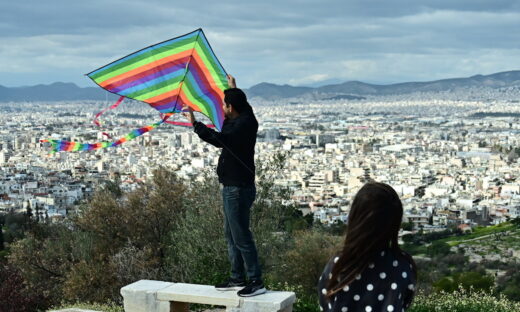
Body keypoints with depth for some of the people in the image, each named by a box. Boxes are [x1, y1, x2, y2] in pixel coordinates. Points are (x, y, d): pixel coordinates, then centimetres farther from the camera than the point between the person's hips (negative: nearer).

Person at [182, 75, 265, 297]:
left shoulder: (243, 126, -21)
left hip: (238, 189, -11)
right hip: (233, 187, 11)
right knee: (231, 235, 17)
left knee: (241, 236, -7)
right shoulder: (244, 119, 9)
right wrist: (233, 88, 49)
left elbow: (218, 139, -36)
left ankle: (256, 282, 0)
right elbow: (242, 105, 35)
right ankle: (238, 279, 26)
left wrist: (194, 122, -30)